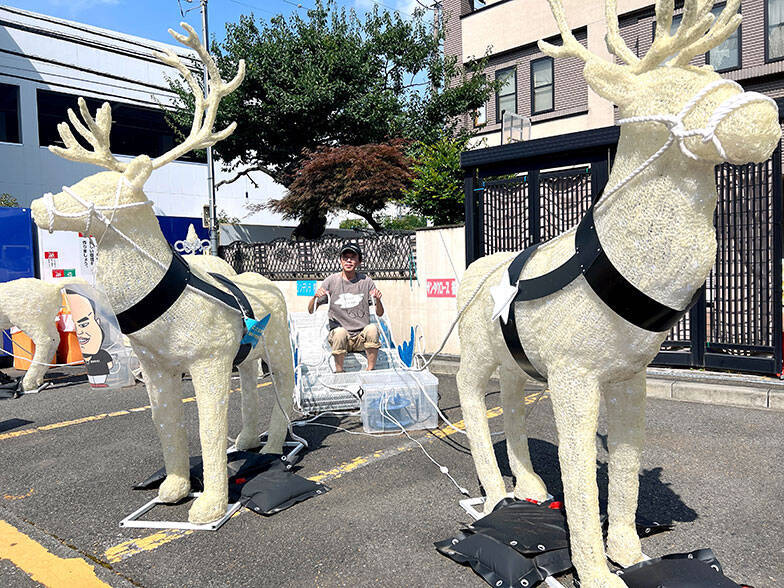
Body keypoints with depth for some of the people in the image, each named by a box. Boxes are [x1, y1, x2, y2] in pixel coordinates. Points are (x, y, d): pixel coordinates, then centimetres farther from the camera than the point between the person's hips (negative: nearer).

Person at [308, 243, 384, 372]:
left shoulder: (366, 281, 5)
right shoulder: (331, 281, 2)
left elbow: (379, 313, 5)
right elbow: (311, 310, 2)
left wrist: (377, 299, -16)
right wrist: (315, 297, -19)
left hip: (362, 337, 1)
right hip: (339, 337, -1)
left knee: (372, 328, -29)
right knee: (340, 331, -33)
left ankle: (370, 371, -17)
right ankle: (339, 372, -16)